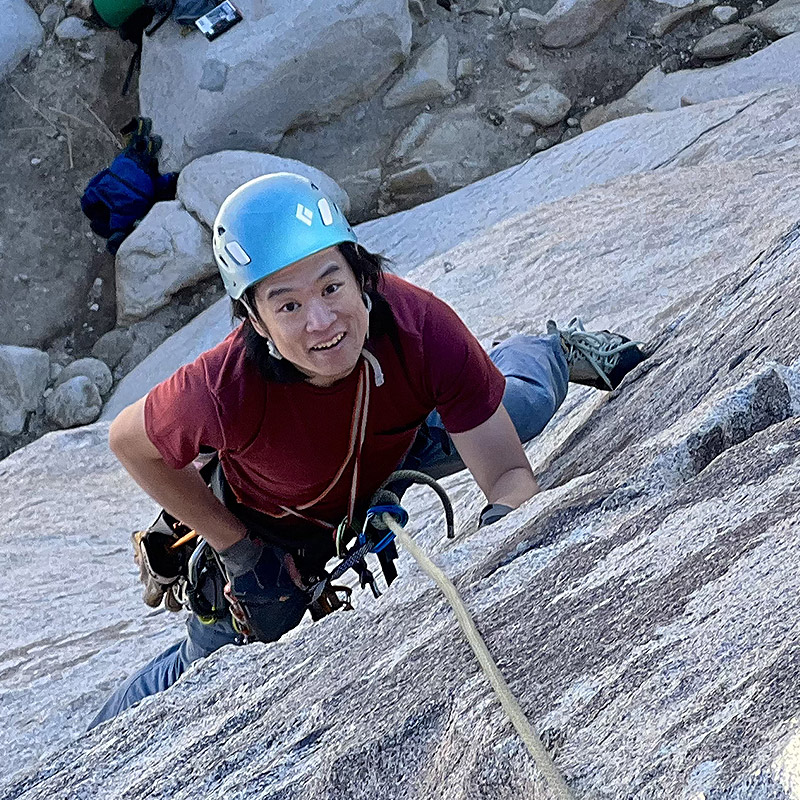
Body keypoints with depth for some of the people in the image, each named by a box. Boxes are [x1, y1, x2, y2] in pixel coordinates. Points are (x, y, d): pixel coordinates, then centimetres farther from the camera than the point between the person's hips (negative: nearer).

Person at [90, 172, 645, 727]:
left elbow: (510, 472, -31)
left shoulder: (420, 326, -41)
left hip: (393, 456, 2)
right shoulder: (221, 391, -44)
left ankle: (557, 351, 51)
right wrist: (239, 552, -18)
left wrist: (501, 519, -54)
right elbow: (129, 442, -21)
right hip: (272, 525, -1)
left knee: (528, 400, 14)